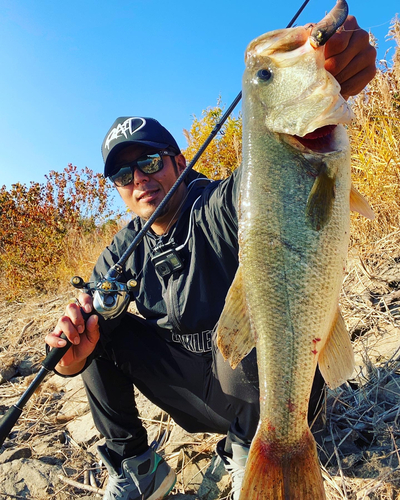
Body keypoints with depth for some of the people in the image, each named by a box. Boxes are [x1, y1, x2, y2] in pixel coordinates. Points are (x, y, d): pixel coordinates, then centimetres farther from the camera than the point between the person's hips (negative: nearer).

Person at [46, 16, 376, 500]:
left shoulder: (219, 207, -19)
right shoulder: (124, 253, -3)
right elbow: (79, 335, -6)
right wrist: (71, 353, -30)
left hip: (266, 384, -4)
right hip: (199, 391, 5)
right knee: (99, 326, -6)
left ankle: (247, 446, -3)